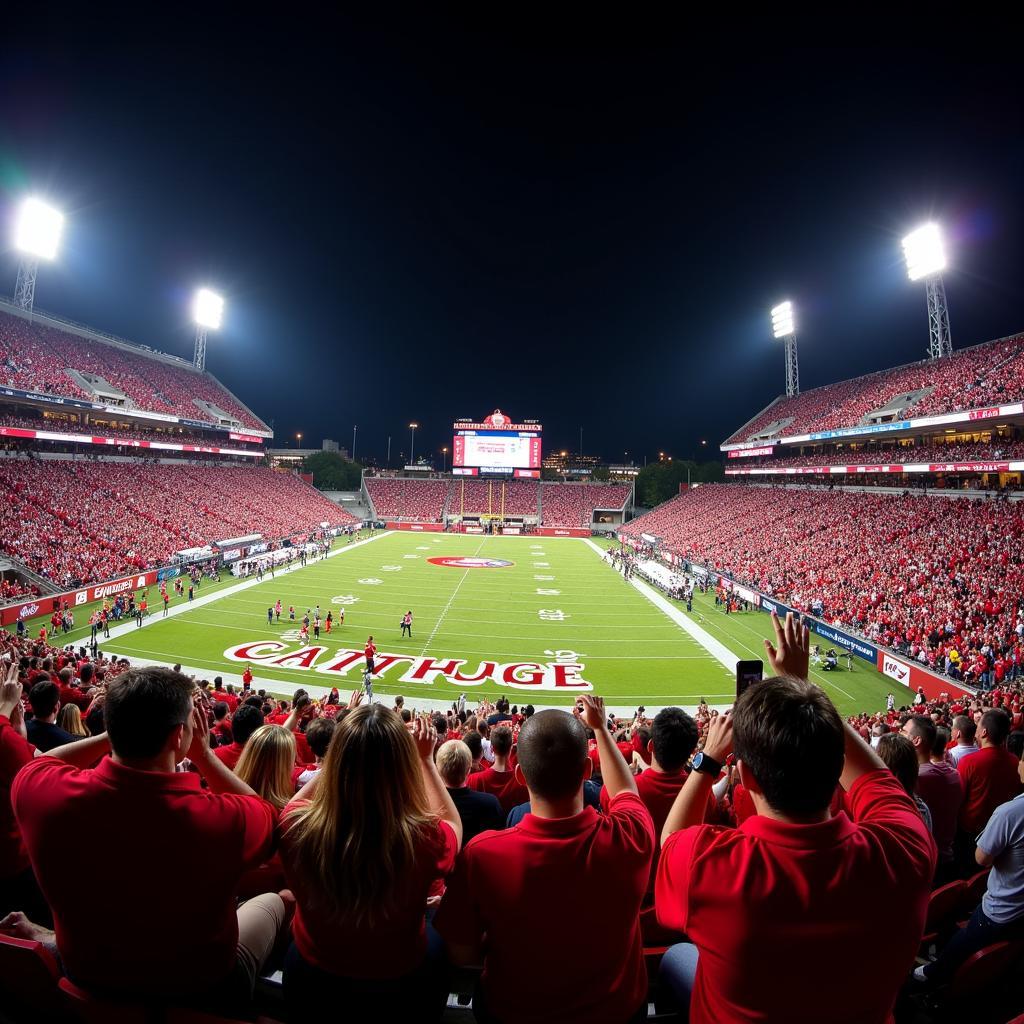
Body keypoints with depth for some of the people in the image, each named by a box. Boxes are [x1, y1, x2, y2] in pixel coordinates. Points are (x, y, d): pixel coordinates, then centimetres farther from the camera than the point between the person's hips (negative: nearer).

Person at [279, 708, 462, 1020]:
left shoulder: (296, 824, -32)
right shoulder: (423, 838, -37)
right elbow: (454, 824, -11)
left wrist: (347, 750, -10)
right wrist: (425, 759, -9)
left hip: (313, 970, 2)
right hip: (398, 979, -1)